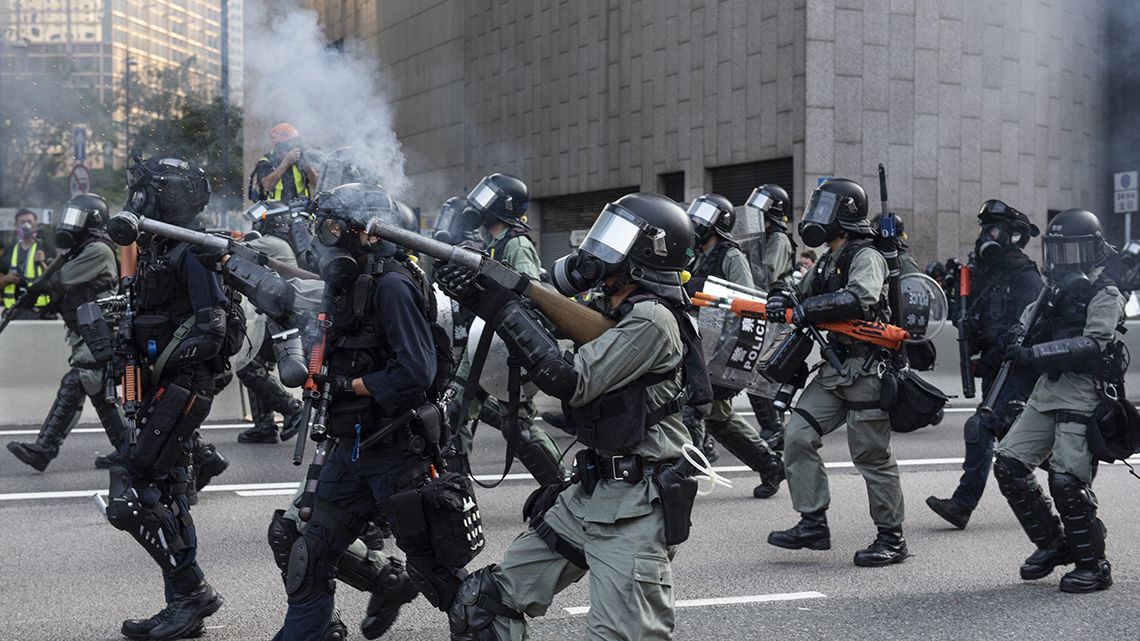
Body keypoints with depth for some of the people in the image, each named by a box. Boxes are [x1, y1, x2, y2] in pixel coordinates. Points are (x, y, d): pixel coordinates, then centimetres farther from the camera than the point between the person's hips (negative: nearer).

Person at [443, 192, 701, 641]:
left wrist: (501, 308, -19)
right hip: (589, 492, 9)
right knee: (484, 604, 9)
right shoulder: (609, 310, 13)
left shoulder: (652, 319, -15)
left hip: (636, 505, -9)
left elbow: (569, 380, -22)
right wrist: (484, 295, 1)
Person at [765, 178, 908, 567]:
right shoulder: (827, 262, 18)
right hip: (834, 370, 8)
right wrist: (785, 302, -6)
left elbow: (861, 298, -30)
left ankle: (891, 538, 10)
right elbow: (807, 301, 17)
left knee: (872, 455, -2)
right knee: (798, 436, -2)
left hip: (866, 371, -8)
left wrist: (803, 309, -28)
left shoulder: (865, 257, -10)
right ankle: (813, 524, 4)